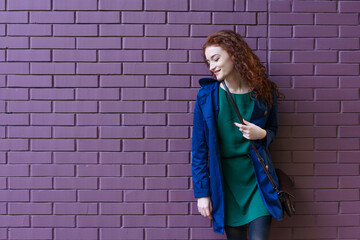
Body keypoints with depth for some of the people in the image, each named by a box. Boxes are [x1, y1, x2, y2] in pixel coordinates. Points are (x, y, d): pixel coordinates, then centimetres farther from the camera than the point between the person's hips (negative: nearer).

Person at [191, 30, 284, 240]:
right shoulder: (207, 95, -5)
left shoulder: (265, 91, -2)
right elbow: (199, 148, -2)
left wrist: (261, 134, -10)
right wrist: (202, 193, -3)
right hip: (225, 179, 0)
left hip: (258, 177, 0)